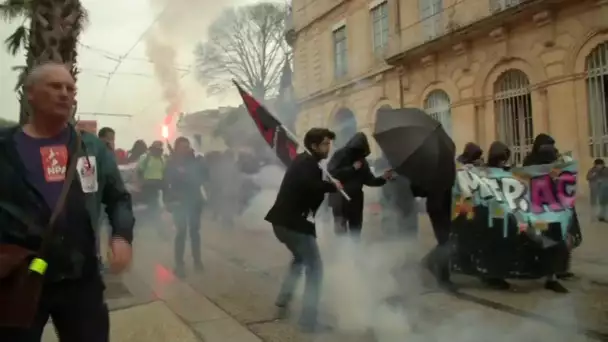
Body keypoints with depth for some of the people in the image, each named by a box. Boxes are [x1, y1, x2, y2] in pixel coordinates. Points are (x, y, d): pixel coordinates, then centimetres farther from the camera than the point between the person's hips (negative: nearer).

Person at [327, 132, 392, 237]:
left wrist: (382, 178, -9)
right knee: (341, 230, -8)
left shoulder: (362, 161, 10)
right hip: (340, 199, -5)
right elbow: (331, 172, -18)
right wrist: (352, 168, -16)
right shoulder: (340, 155, -5)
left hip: (356, 200, 6)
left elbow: (369, 179, 8)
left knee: (356, 231, 11)